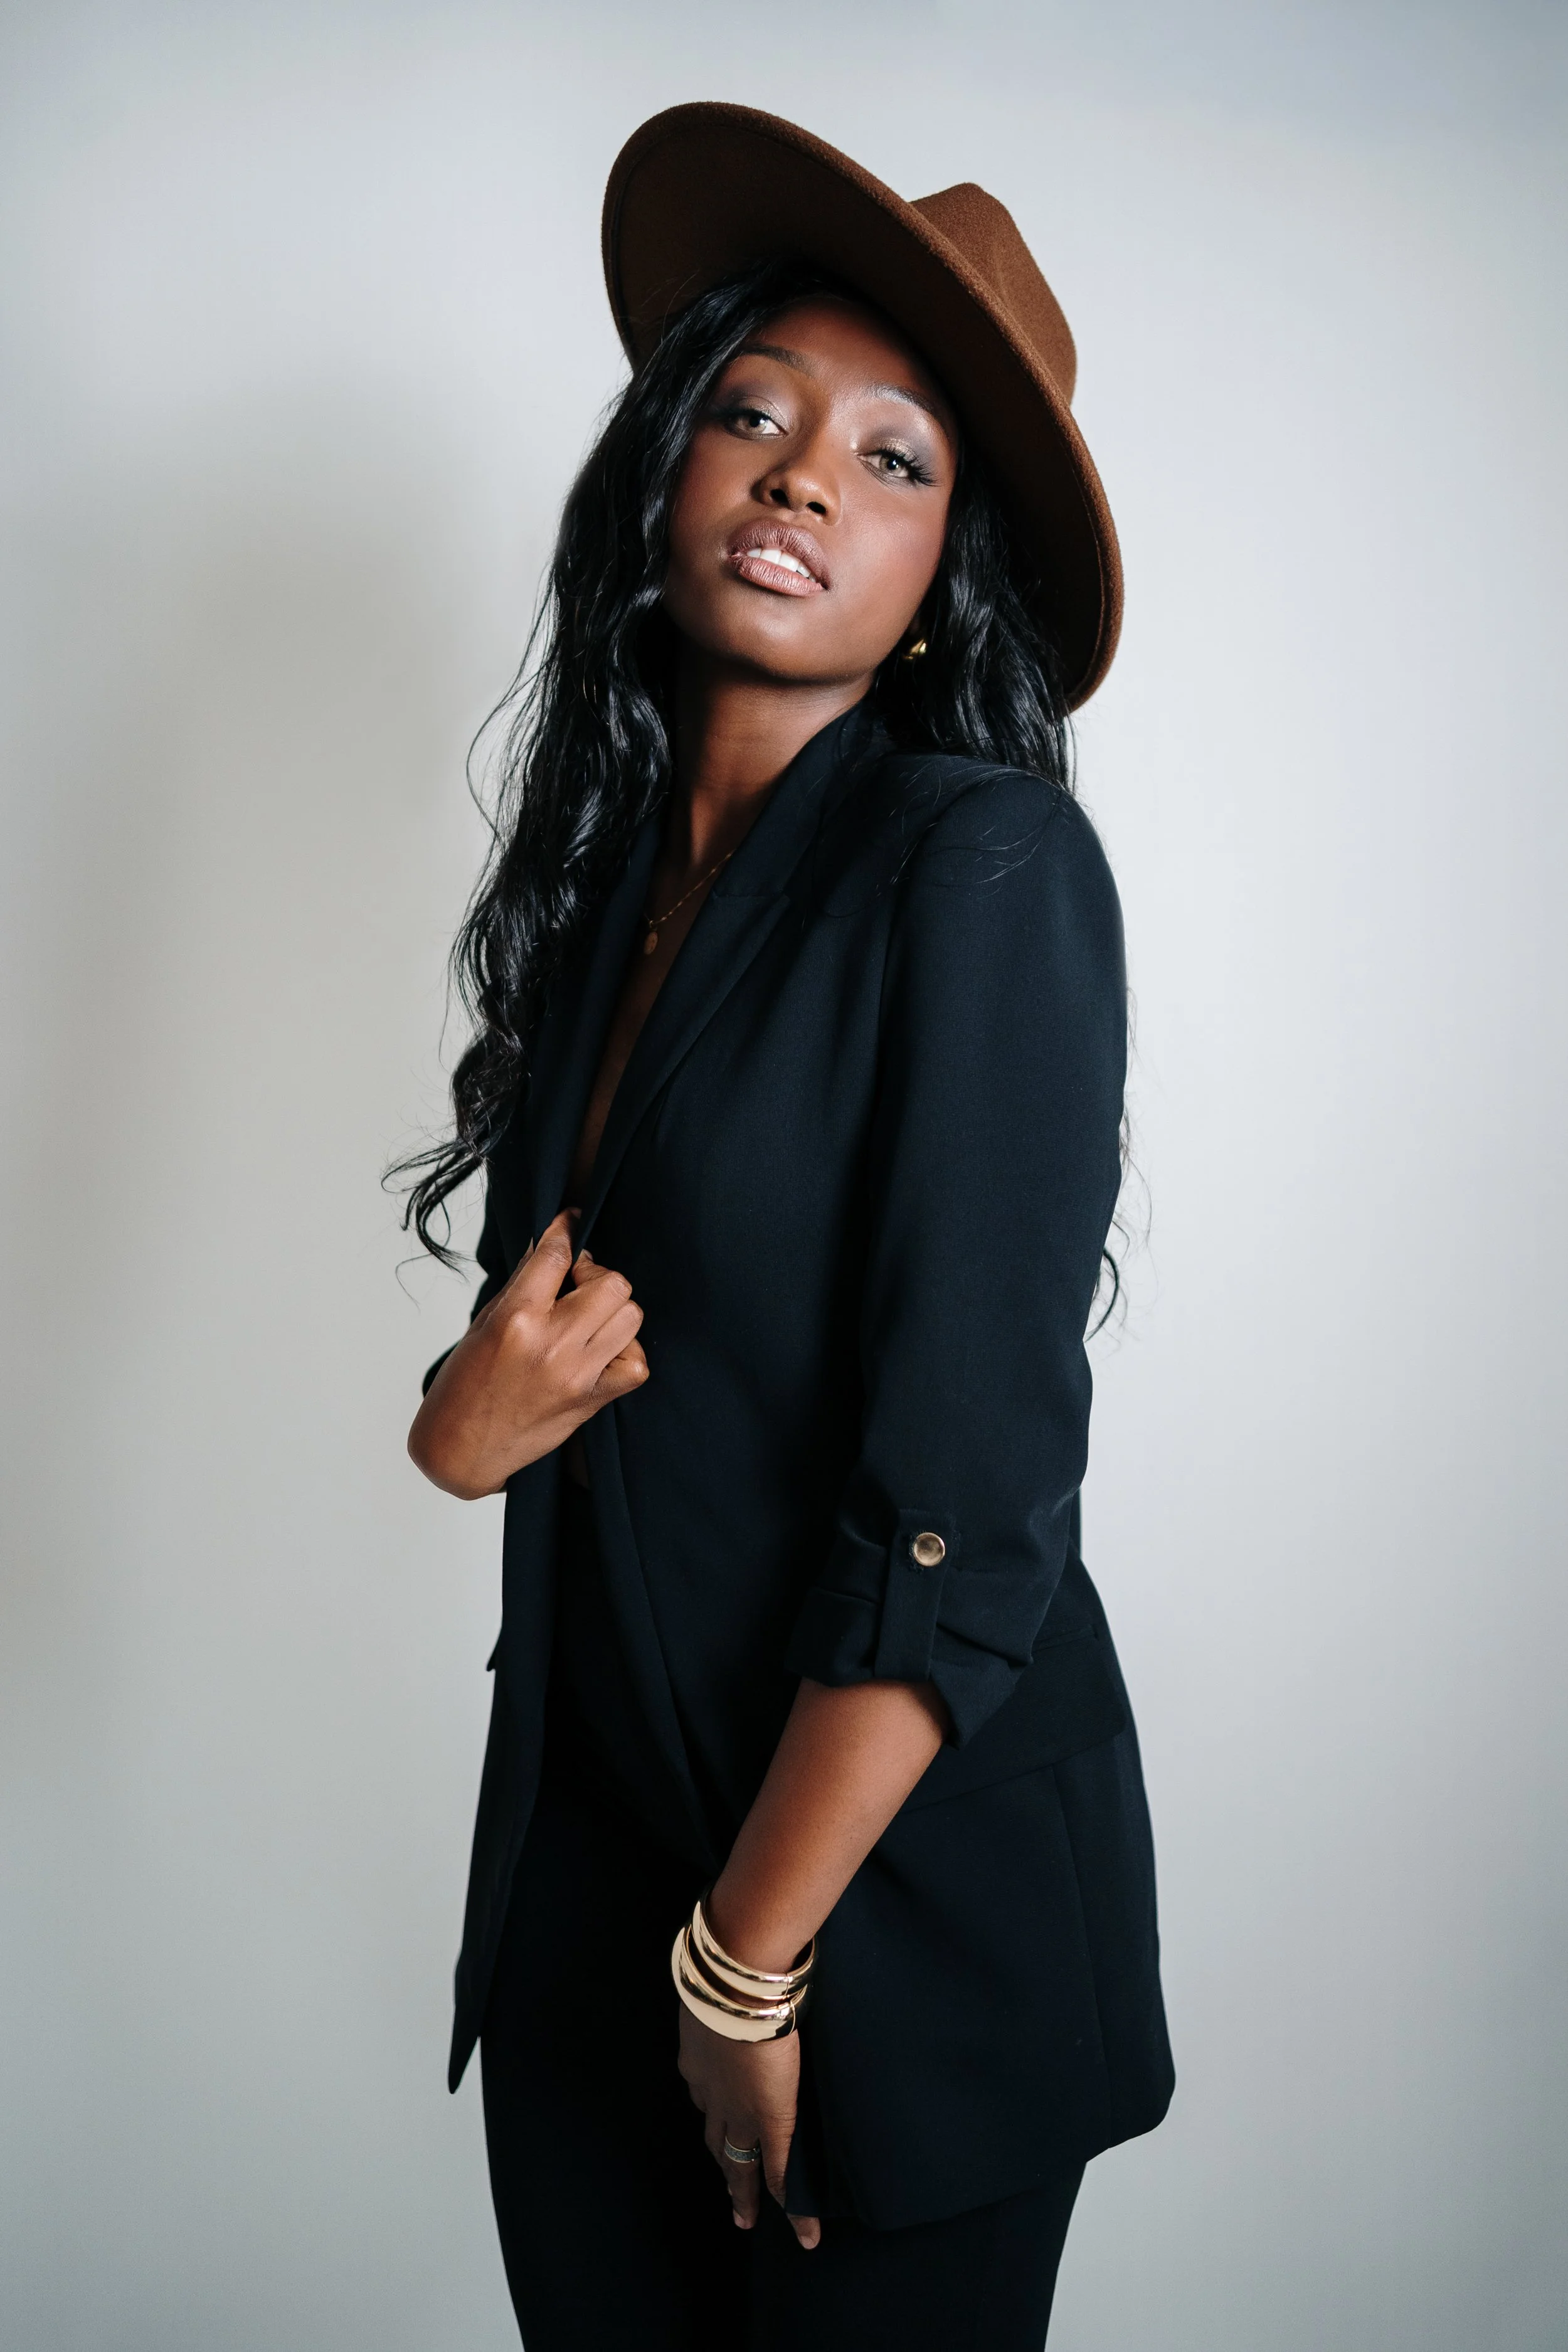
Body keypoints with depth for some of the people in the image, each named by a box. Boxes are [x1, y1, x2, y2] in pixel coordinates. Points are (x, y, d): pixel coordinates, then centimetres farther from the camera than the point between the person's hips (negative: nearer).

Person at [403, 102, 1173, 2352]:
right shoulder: (611, 864, 4)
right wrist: (467, 1411, -9)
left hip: (904, 1884, -6)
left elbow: (967, 1503, -19)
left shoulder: (986, 863, -17)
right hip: (588, 1831, 6)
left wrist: (755, 1956, -14)